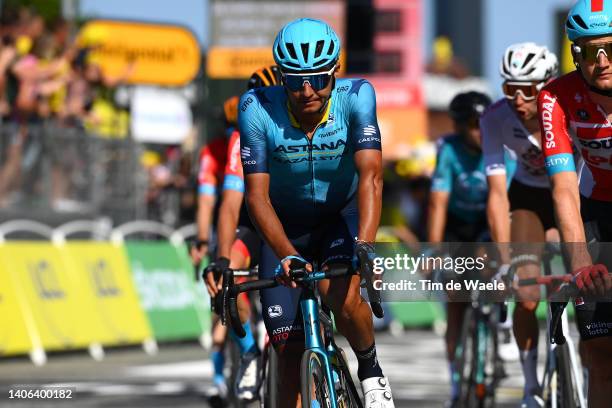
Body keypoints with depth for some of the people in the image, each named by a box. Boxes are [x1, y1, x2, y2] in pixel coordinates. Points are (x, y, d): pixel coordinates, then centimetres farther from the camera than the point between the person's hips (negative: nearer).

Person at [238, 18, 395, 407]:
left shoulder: (356, 97, -24)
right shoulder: (259, 109, -25)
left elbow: (370, 177, -33)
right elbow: (257, 196, -26)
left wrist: (365, 247, -47)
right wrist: (287, 255, -41)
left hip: (341, 217, -1)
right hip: (285, 229, 1)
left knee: (342, 297, -30)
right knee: (289, 350, -3)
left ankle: (371, 369, -2)